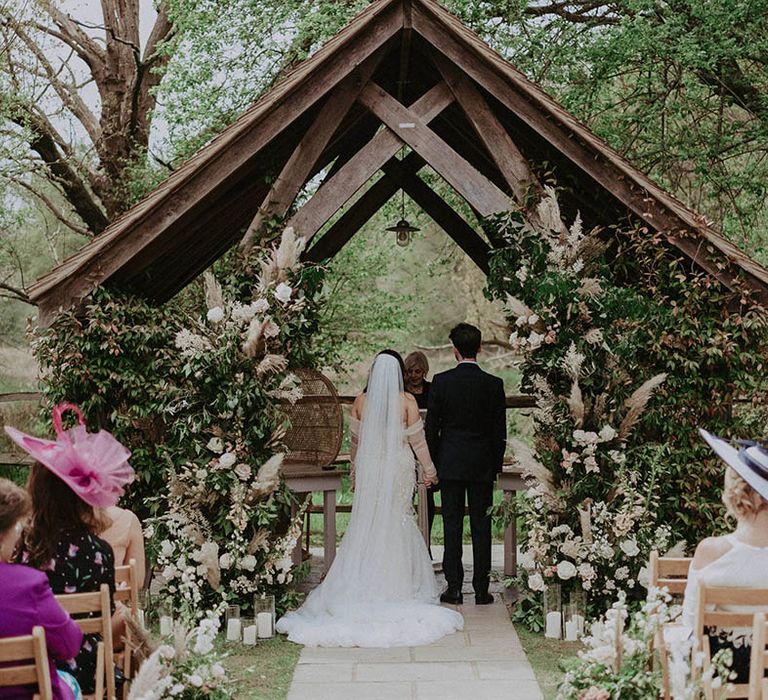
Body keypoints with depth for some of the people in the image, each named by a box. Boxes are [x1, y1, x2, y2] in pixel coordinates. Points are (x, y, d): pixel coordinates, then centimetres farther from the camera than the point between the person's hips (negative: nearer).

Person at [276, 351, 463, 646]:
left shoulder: (361, 401, -3)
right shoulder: (407, 401, -8)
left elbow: (355, 440, 6)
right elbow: (417, 440, -1)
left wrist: (356, 469, 20)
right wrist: (429, 470, 11)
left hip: (369, 468, 1)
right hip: (399, 469, -1)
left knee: (366, 524, 8)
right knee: (398, 523, 8)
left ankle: (362, 586, 9)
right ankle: (399, 585, 10)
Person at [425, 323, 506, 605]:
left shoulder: (441, 381, -6)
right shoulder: (493, 384, -4)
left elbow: (431, 426, -2)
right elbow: (500, 430, 0)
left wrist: (434, 462, 8)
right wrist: (496, 464, 10)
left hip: (450, 463, -1)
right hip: (482, 465, 1)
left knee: (452, 525, 4)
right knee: (481, 526, 5)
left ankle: (454, 587, 5)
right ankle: (481, 589, 7)